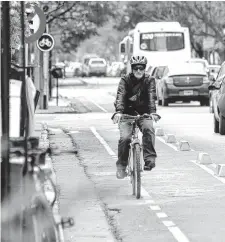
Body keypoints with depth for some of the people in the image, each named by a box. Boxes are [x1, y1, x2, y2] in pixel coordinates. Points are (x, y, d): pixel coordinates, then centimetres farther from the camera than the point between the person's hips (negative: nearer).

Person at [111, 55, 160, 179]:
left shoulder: (149, 80, -2)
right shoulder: (125, 79, -5)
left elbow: (151, 97, -18)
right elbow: (120, 96, -20)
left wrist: (152, 112, -36)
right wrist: (118, 111, -38)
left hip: (143, 113, 0)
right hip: (127, 112, 0)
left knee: (148, 129, -30)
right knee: (125, 137, -18)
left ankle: (149, 159, -28)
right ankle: (121, 166, -2)